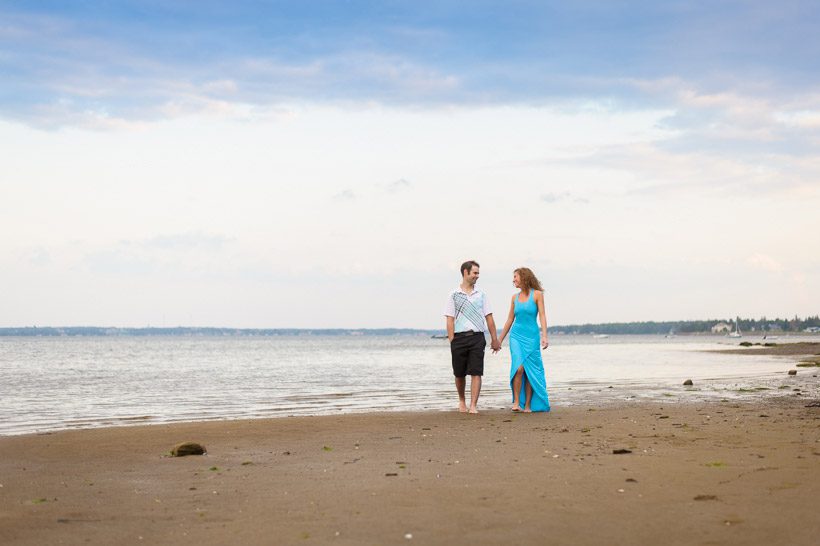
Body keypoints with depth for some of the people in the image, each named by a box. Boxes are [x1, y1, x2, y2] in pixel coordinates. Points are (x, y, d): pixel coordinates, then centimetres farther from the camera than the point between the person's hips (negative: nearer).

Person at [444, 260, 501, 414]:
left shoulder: (480, 295, 13)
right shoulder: (454, 295, 4)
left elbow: (489, 318, 12)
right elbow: (450, 320, 1)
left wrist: (495, 339, 9)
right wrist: (451, 341, -8)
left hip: (477, 337, 1)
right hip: (460, 338, -1)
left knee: (476, 373, -8)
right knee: (459, 374, 8)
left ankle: (473, 406, -9)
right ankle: (462, 401, 30)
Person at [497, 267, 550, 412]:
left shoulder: (537, 294, -1)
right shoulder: (515, 297, 10)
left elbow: (542, 316, -6)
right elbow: (510, 320, 17)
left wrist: (544, 336, -18)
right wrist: (500, 340, 19)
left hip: (531, 336, -2)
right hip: (516, 335, 2)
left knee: (530, 372, 0)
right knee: (519, 368, -16)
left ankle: (528, 405, 7)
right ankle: (516, 402, -12)